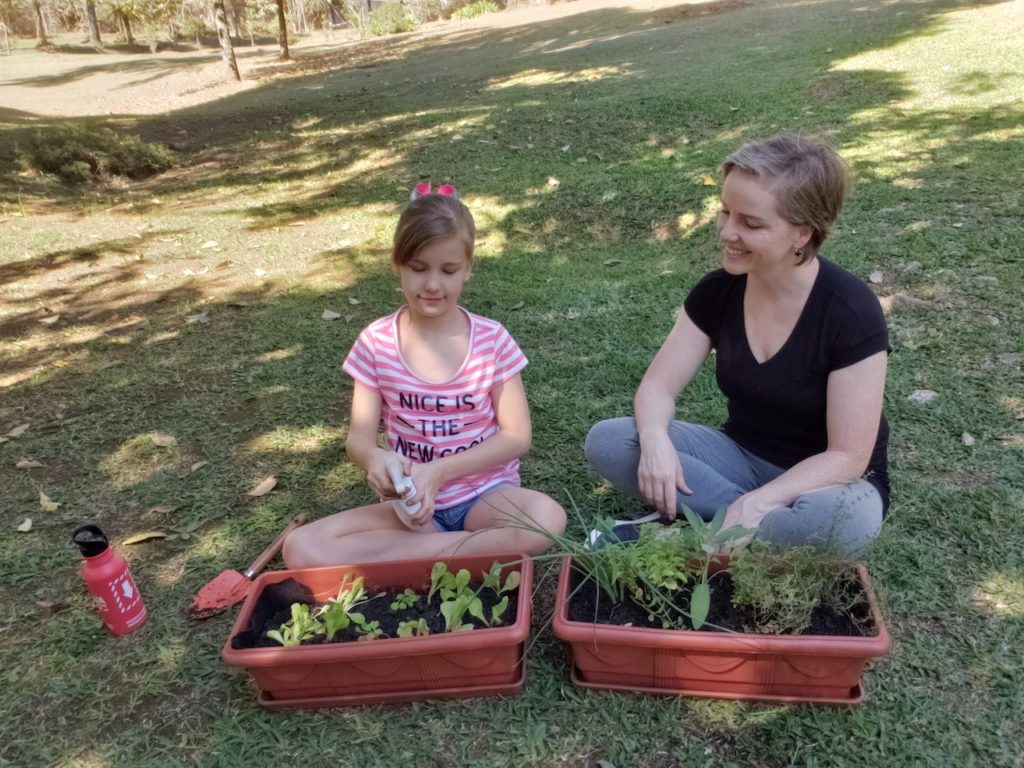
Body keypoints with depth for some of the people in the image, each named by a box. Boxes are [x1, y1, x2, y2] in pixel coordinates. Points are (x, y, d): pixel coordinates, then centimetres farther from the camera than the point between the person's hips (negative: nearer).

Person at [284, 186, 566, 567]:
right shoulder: (376, 343, -3)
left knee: (547, 518, -34)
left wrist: (438, 471, -19)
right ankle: (477, 545, -18)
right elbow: (359, 437, -3)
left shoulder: (492, 340, -6)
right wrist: (375, 458, -28)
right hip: (410, 502, 2)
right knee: (302, 550, -22)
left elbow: (516, 436, -7)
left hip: (484, 495, -2)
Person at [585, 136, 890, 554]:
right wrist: (655, 440, -30)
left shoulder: (850, 312, -22)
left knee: (851, 518, -40)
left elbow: (847, 457, -21)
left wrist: (754, 504, -31)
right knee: (606, 441, -17)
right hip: (742, 457, 4)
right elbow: (658, 384, -7)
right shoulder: (717, 290, -8)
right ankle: (767, 523, -16)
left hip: (823, 482, -4)